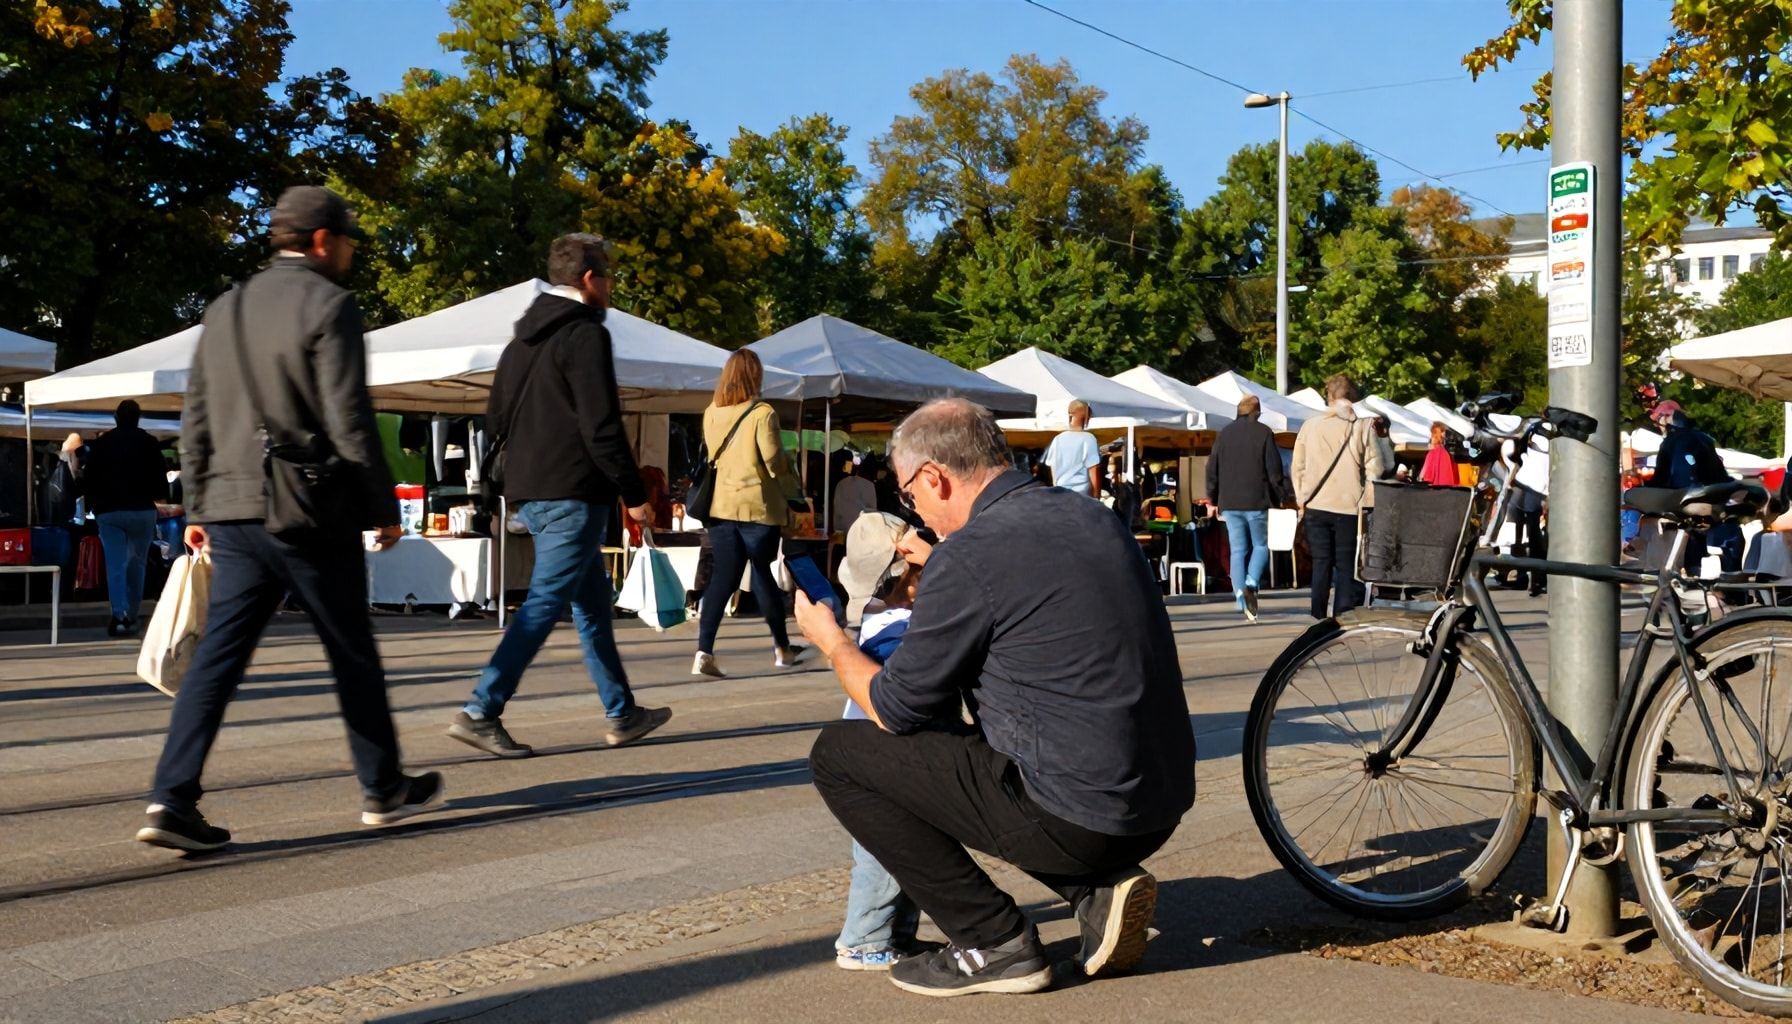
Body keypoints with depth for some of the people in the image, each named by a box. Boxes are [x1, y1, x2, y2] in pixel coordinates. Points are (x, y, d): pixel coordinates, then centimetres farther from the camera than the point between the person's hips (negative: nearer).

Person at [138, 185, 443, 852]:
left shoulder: (225, 310, 14)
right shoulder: (329, 305, -8)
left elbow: (195, 422, 15)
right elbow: (349, 422, -13)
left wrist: (198, 508, 20)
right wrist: (383, 507, -6)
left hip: (233, 515, 6)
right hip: (312, 517, -6)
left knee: (218, 656, 4)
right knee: (353, 654, 8)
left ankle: (173, 800, -4)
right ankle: (384, 790, 20)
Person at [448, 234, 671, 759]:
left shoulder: (523, 337, 16)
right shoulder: (586, 333, -12)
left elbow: (497, 418, 19)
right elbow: (602, 427, -17)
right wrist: (634, 494, -11)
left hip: (528, 491, 9)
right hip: (572, 492, -9)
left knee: (593, 599, 16)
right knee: (545, 602, -7)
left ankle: (621, 713, 22)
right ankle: (481, 711, -10)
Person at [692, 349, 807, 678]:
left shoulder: (711, 413, 5)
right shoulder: (762, 413, -11)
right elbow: (774, 460, -11)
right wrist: (792, 493, 3)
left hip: (721, 505, 4)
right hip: (757, 505, -4)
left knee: (723, 577, 4)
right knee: (763, 574, 9)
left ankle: (704, 653, -8)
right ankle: (781, 649, 22)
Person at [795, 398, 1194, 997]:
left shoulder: (968, 555, -14)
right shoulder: (1091, 516, 9)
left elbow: (896, 711, -5)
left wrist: (829, 639, 14)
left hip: (1074, 818, -8)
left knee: (838, 754, 3)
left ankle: (993, 945, 3)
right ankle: (1103, 886, 12)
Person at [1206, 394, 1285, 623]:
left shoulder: (1224, 434, 7)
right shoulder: (1264, 433, -4)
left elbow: (1212, 469, 8)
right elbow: (1274, 469, -5)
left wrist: (1213, 500, 16)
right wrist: (1277, 499, 5)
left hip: (1229, 503, 3)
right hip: (1256, 502, -3)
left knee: (1238, 551, 7)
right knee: (1261, 546, 10)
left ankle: (1241, 601, 3)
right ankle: (1251, 583, -15)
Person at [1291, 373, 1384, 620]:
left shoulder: (1310, 426, 1)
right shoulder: (1362, 427, -5)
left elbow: (1298, 467, 6)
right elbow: (1375, 469, -6)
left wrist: (1302, 500, 14)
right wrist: (1365, 502, 3)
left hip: (1316, 507, 2)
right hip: (1349, 507, -2)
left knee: (1321, 564, 9)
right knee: (1346, 566, 6)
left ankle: (1318, 619, 7)